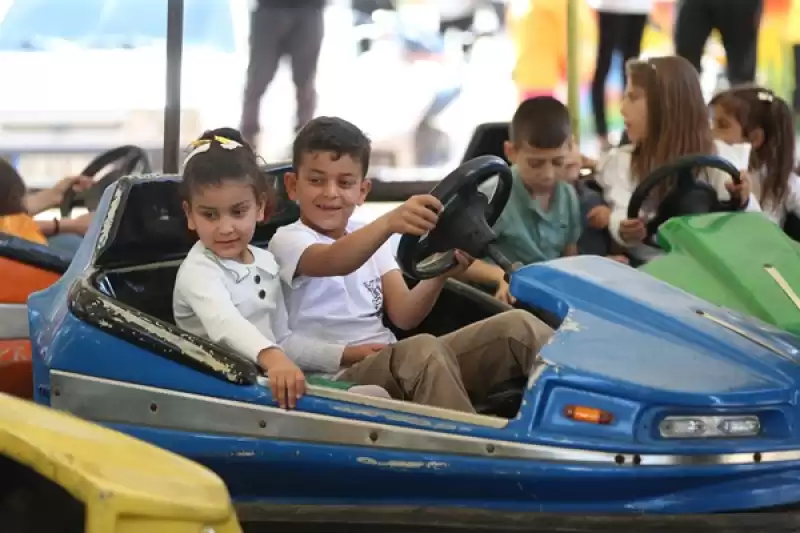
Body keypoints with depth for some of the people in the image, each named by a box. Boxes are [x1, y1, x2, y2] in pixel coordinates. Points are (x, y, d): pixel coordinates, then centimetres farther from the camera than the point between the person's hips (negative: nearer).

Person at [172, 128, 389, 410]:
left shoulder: (266, 263, 13)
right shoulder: (198, 271, -11)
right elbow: (225, 325, -33)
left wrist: (345, 355, 13)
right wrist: (272, 358, -52)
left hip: (272, 382, 8)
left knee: (377, 396, -14)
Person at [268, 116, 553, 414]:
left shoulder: (368, 239, 20)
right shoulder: (288, 240, 0)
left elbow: (404, 315, 6)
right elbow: (333, 262, -26)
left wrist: (440, 275, -15)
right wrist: (388, 223, -44)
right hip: (339, 378, -7)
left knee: (517, 326, -9)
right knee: (426, 350, -39)